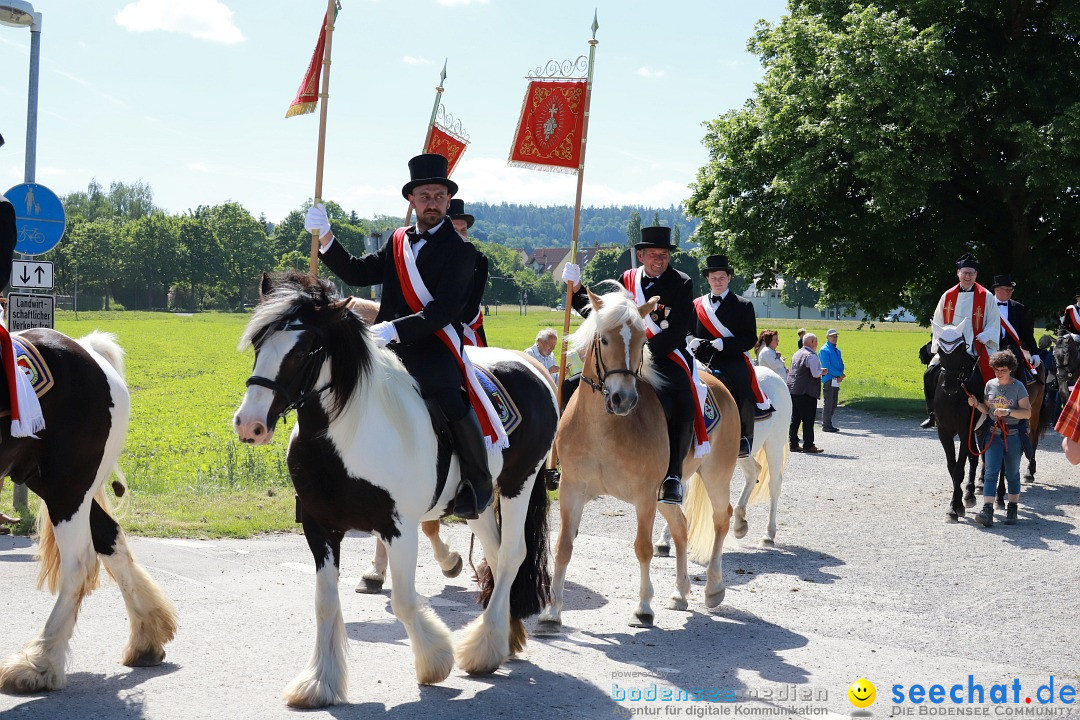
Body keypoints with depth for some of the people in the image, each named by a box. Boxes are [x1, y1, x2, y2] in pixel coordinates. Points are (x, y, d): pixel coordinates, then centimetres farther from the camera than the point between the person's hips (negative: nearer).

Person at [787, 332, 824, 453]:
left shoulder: (797, 354, 15)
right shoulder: (811, 356, -13)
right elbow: (815, 374, -21)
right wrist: (822, 372, 1)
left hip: (793, 389, 9)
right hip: (806, 392, -9)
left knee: (795, 419, 11)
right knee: (808, 419, -4)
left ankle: (793, 444, 13)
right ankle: (808, 445, -3)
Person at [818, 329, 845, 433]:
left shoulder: (837, 350, 18)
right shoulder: (824, 350, -7)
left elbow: (841, 365, 15)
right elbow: (827, 367, -15)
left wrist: (840, 376, -4)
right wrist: (840, 374, -11)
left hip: (836, 380, 8)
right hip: (828, 380, -8)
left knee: (833, 404, 10)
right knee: (828, 403, -6)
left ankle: (827, 423, 16)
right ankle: (826, 426, -2)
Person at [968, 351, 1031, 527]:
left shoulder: (1018, 387, -5)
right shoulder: (990, 384, 6)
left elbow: (1027, 412, -9)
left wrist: (1008, 411, -21)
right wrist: (976, 404, -5)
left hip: (1013, 436, -2)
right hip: (993, 434, 2)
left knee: (1012, 474, 9)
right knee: (991, 472, -8)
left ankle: (1012, 509, 22)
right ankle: (987, 511, -16)